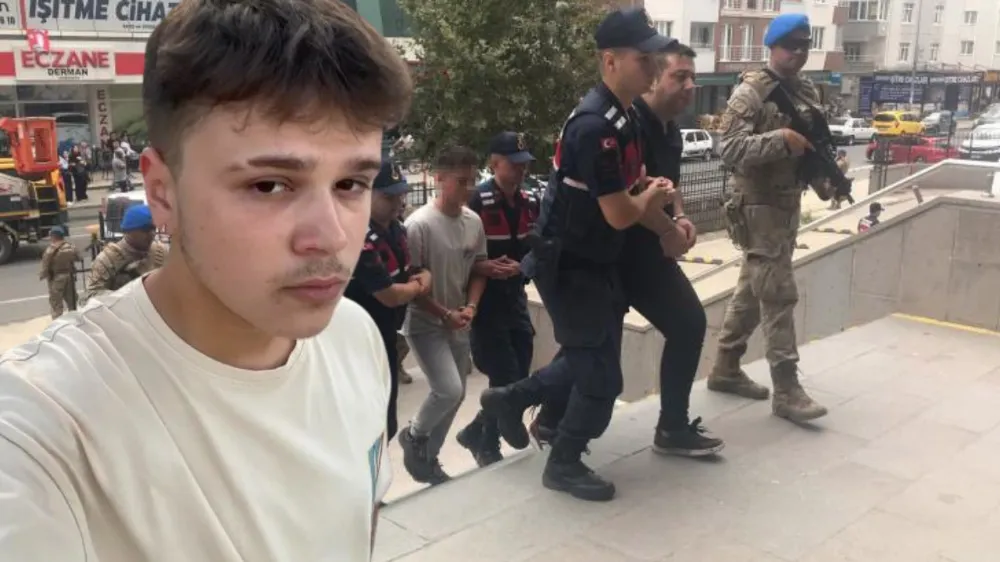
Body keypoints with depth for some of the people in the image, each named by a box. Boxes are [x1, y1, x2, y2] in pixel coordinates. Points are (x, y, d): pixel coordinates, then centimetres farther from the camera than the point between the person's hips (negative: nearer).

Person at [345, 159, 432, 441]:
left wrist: (423, 275, -5)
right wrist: (417, 286, -4)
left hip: (386, 336, 9)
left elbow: (413, 270, 19)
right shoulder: (360, 238, -25)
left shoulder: (397, 228, 6)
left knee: (385, 423, 19)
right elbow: (390, 295, -25)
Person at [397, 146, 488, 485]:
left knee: (455, 395, 11)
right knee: (449, 390, -17)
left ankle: (428, 458, 30)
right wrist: (445, 313, -16)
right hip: (424, 324, -7)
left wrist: (470, 307, -6)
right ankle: (413, 436, 13)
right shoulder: (419, 224, -20)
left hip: (458, 325, 7)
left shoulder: (474, 221, -1)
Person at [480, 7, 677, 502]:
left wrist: (670, 230, 4)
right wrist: (650, 196, -4)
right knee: (601, 375, 3)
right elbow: (620, 215, -23)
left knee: (590, 361, 21)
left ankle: (509, 399, 36)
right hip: (570, 266, -9)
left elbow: (635, 190, 16)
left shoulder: (622, 117, 6)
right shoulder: (595, 126, -26)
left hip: (595, 262, 9)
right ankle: (565, 464, 23)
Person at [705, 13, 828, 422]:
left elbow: (817, 145, 20)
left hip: (789, 204, 8)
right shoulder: (749, 93, -11)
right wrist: (780, 139, -29)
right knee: (779, 295, -9)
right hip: (758, 206, -8)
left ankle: (725, 370, 25)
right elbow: (730, 149, -21)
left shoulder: (809, 93, 12)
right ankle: (786, 390, -4)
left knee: (752, 290, 14)